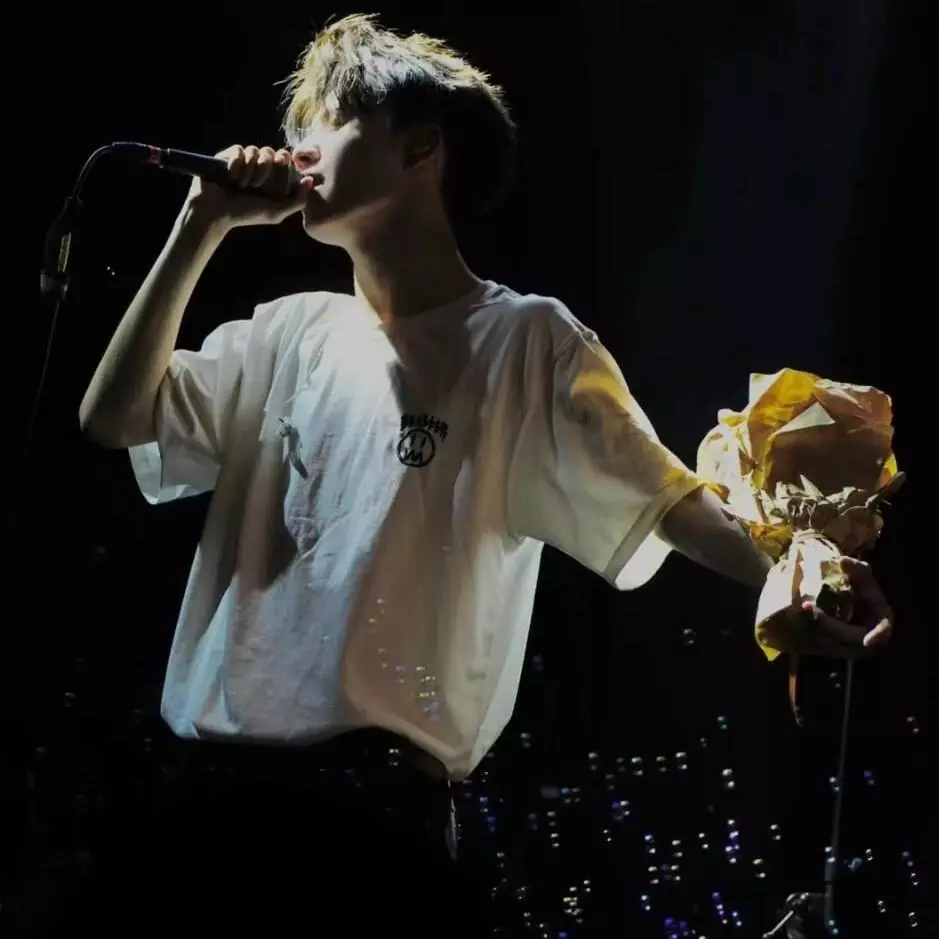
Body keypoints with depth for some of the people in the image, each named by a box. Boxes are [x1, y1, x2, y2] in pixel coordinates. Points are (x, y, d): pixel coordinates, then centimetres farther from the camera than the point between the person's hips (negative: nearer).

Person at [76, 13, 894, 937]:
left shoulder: (523, 340, 2)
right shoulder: (291, 332, 17)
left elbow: (661, 497, -5)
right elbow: (114, 418, 12)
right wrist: (202, 228, 7)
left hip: (374, 806, -5)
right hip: (214, 789, 5)